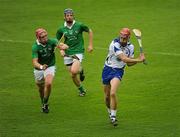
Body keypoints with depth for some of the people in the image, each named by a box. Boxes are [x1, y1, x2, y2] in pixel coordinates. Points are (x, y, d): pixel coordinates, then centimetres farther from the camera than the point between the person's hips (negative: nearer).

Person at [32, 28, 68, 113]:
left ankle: (45, 104, -5)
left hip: (50, 67, 0)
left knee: (48, 84, -23)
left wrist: (63, 46, -50)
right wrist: (41, 67, -51)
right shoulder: (35, 47, -23)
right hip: (39, 69, 0)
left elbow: (62, 45, -25)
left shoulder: (51, 41, -18)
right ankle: (42, 103, 44)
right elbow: (35, 62, -30)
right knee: (41, 88, 14)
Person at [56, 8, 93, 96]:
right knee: (72, 76, 7)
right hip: (67, 54, 3)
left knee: (74, 71, -25)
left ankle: (81, 70, 11)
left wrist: (90, 45, 6)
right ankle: (81, 90, 31)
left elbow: (90, 31, 10)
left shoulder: (79, 25, -6)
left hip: (78, 52, -3)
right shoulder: (61, 29, -1)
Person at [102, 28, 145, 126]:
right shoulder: (115, 44, -21)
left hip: (118, 71, 1)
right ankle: (110, 113, 37)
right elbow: (124, 59, -28)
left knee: (113, 93, -22)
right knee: (107, 96, 10)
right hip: (108, 69, -1)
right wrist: (138, 60, -25)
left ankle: (113, 117, -14)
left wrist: (138, 59, -9)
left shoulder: (130, 47, -1)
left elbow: (129, 63, 9)